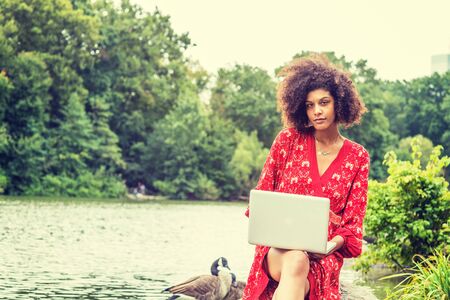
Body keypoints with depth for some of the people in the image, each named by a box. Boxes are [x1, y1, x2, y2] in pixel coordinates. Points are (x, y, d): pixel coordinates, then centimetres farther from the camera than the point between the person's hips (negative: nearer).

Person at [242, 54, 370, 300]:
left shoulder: (357, 157, 8)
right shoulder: (289, 139, 7)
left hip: (323, 256, 0)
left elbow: (353, 221, 5)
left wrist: (329, 245, -15)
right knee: (295, 260, -39)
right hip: (279, 247, 0)